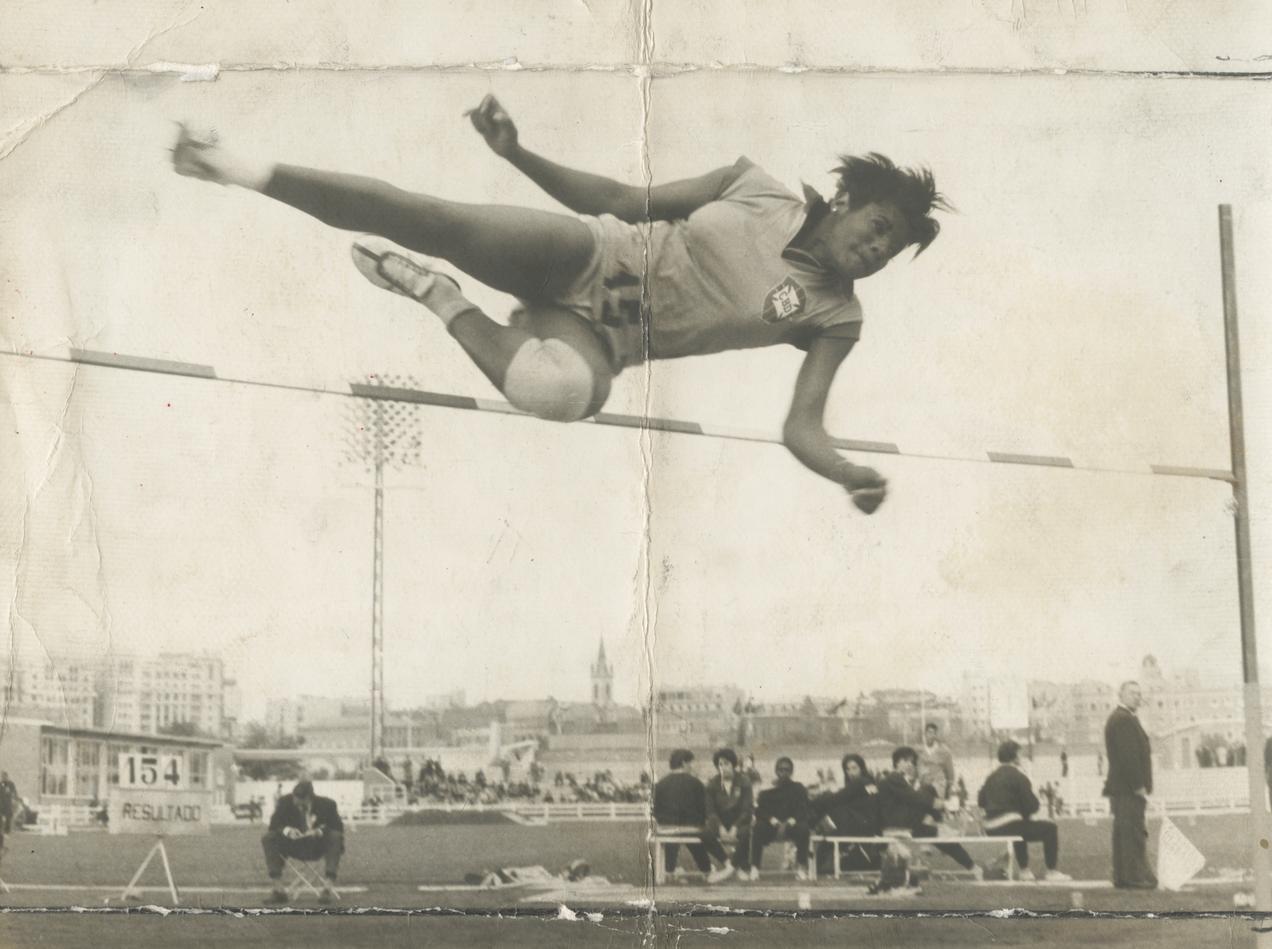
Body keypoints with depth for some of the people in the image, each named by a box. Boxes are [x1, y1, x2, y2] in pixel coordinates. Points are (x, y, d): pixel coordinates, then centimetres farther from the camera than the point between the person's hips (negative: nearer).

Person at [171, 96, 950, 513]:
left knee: (562, 391, -40)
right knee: (454, 222, -31)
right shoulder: (761, 189, 2)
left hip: (603, 338, 0)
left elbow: (802, 427, -6)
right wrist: (519, 153, -6)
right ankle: (249, 172, -15)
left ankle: (440, 297, -10)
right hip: (596, 257, 0)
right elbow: (621, 201, 6)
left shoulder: (835, 316, 2)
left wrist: (852, 473, -30)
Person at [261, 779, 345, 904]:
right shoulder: (285, 802, -11)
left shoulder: (327, 804, -15)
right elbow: (274, 825, -10)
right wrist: (286, 830, -33)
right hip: (294, 846, 2)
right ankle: (278, 890, -27)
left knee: (335, 837, -33)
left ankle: (329, 888, -36)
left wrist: (320, 832, -35)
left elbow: (338, 828, -15)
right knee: (268, 839, -24)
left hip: (318, 847, -2)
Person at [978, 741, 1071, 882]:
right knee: (1050, 828, 3)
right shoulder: (1018, 776, -9)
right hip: (1009, 826, -8)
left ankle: (1024, 871, 41)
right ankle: (1051, 872, 1)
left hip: (990, 830, 8)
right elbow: (1033, 805, -11)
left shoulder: (992, 776, 12)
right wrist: (1026, 811, 10)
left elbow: (981, 801, 16)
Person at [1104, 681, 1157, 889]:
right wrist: (1139, 787, -19)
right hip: (1129, 788, -11)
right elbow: (1128, 756, -21)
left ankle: (1122, 877, 14)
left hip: (1119, 787, 11)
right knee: (1135, 832, -9)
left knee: (1123, 833, 11)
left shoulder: (1119, 718, 19)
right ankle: (1135, 877, -9)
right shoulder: (1124, 720, -14)